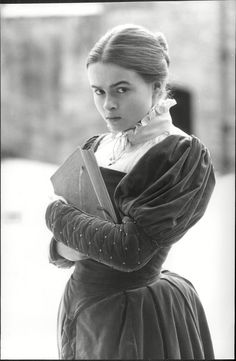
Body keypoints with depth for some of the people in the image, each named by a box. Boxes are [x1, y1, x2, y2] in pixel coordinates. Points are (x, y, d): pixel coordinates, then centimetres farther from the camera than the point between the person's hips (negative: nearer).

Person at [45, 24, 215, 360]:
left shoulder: (184, 155, -15)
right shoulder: (95, 147, 5)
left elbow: (131, 250, -22)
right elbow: (60, 251, 8)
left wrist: (58, 215, -10)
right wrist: (65, 247, -15)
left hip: (135, 315, -6)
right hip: (81, 304, 6)